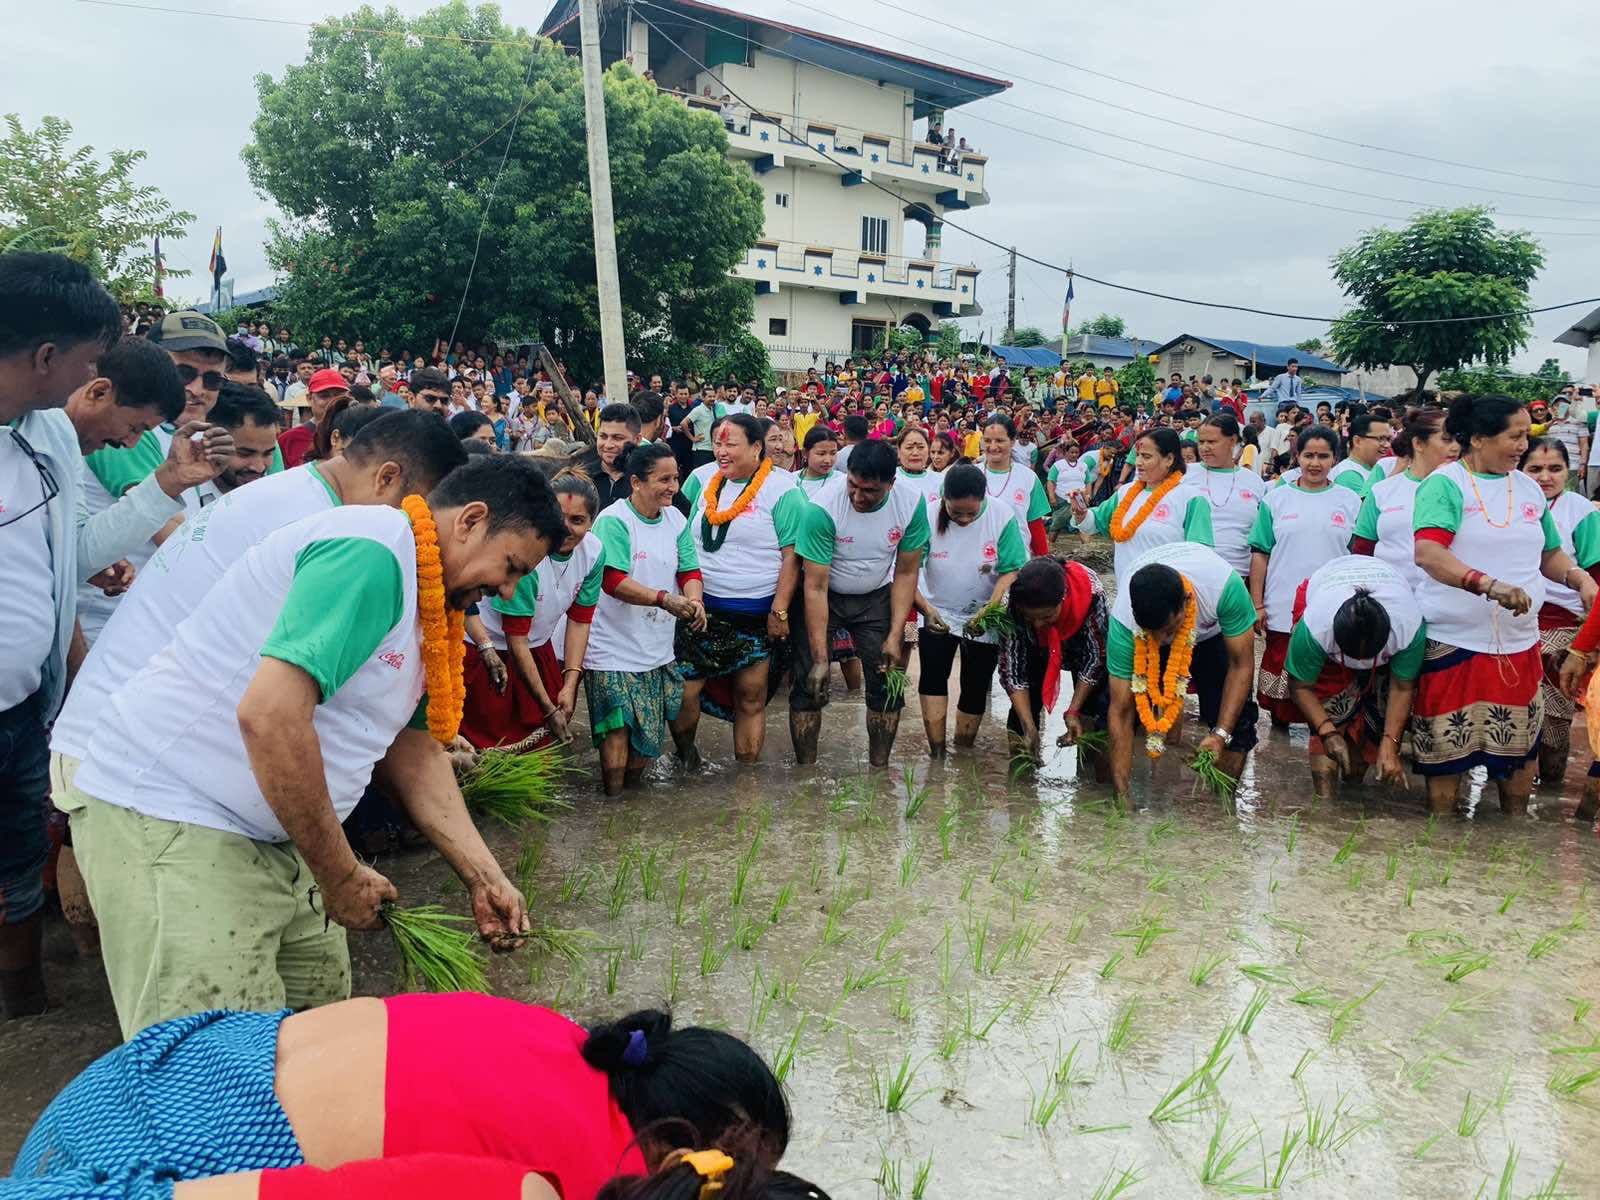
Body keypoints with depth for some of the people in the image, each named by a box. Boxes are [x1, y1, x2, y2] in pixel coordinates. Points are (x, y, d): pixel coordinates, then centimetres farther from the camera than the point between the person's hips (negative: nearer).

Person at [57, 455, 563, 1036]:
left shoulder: (424, 594, 11)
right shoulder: (373, 549, -21)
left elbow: (415, 749, 13)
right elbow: (269, 714, -30)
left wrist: (483, 876, 6)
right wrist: (342, 876, -18)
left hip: (268, 834, 10)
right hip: (170, 818, -10)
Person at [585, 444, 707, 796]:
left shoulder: (676, 519, 7)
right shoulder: (613, 520, -14)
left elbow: (689, 570, 5)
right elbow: (613, 581, -23)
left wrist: (695, 600, -16)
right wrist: (665, 599, -31)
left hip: (658, 651, 6)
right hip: (615, 651, -6)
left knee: (649, 734, 9)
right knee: (618, 730, -5)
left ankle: (631, 790, 33)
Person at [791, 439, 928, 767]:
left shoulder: (911, 503, -21)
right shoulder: (822, 507, -30)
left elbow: (906, 573, -9)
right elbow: (816, 587, -26)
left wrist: (895, 635, -15)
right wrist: (820, 659, -26)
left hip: (876, 597, 3)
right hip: (822, 598, -3)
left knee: (888, 684, -1)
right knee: (809, 686, -7)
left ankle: (879, 768, 15)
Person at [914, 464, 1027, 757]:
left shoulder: (1002, 516, -19)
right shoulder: (928, 517, -19)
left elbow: (1012, 570, -17)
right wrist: (926, 608, -32)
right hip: (938, 614, 0)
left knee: (975, 686, 7)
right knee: (933, 673, -19)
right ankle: (936, 752, -11)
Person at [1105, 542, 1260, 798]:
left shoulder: (1224, 585, -42)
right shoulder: (1123, 620, -39)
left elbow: (1242, 665, -27)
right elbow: (1121, 712, -33)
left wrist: (1220, 735, -35)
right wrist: (1121, 794, -34)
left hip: (1212, 631, 0)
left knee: (1235, 718, -16)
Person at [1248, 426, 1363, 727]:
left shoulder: (1350, 501, 5)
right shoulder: (1277, 498, 3)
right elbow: (1260, 554, 3)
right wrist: (1257, 604, -2)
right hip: (1283, 611, 0)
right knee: (1281, 676, 7)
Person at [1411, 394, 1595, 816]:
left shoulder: (1529, 488, 10)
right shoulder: (1445, 484, -11)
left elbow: (1549, 554, 20)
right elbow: (1427, 553, -25)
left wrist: (1579, 577, 0)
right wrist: (1489, 584, -35)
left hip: (1518, 643, 6)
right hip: (1453, 640, -6)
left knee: (1521, 747, 13)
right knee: (1446, 748, 5)